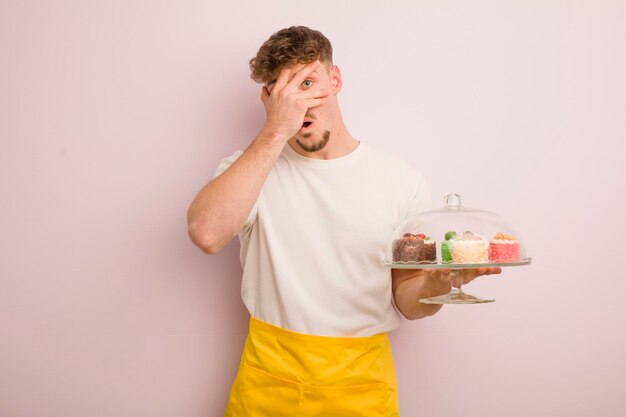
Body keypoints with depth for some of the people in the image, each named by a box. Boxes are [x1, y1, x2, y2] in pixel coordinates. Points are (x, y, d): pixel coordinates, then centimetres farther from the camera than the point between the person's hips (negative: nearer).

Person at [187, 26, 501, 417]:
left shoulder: (403, 182, -4)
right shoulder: (250, 167, -4)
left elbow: (405, 301, 1)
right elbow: (206, 234, -26)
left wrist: (437, 283, -22)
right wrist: (275, 132, -26)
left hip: (360, 384, 1)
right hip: (269, 380, 0)